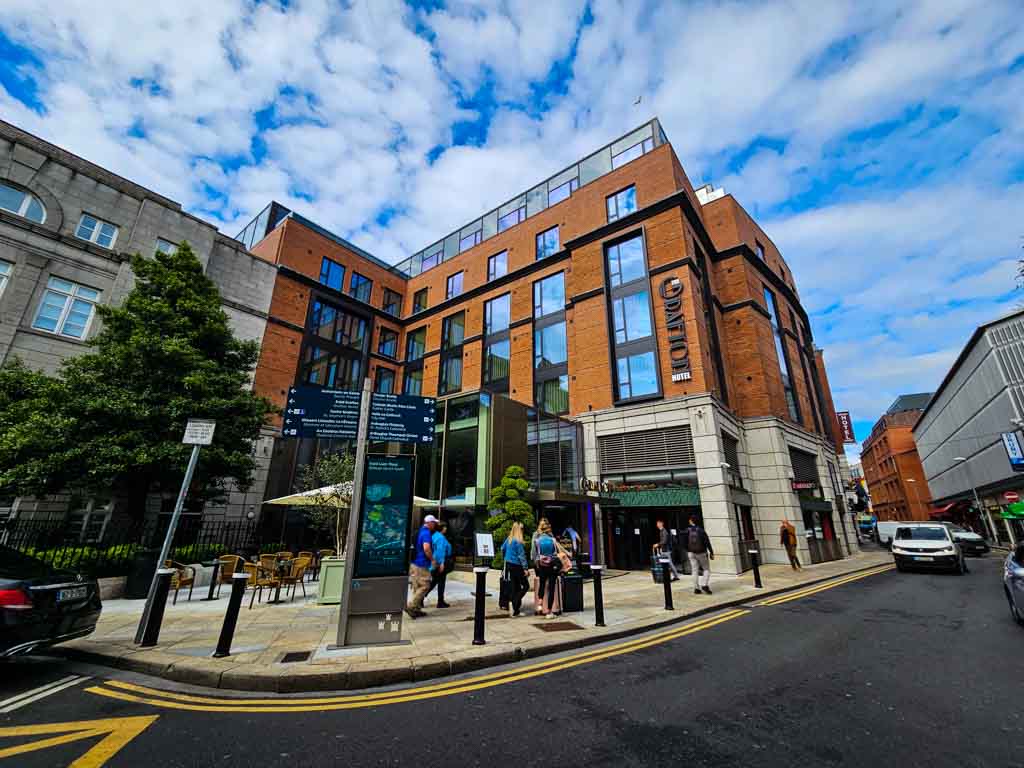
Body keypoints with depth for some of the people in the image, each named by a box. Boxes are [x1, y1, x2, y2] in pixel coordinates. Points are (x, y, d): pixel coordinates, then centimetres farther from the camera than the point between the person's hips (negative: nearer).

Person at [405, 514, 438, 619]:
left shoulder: (420, 531, 15)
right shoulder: (426, 533, -15)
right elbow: (426, 548, -27)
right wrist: (432, 559, -14)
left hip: (414, 563, 10)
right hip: (421, 565, -10)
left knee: (417, 587, 15)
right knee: (425, 586, -3)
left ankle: (416, 609, 20)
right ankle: (411, 606, -4)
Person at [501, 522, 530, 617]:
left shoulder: (508, 539, 6)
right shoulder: (518, 541, -17)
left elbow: (502, 549, 19)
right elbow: (521, 555, -18)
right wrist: (525, 568, -15)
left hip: (509, 564, 8)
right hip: (516, 565, -8)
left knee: (515, 587, 14)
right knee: (526, 586, 1)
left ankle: (515, 609, 17)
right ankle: (514, 602, -12)